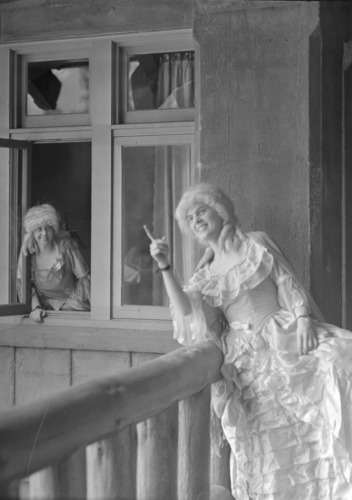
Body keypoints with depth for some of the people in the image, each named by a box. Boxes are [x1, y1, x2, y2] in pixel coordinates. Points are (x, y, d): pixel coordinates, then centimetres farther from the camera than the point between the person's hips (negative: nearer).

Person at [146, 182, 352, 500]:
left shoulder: (256, 242, 15)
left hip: (287, 333, -2)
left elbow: (287, 281, 6)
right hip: (248, 352, 2)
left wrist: (303, 318, -11)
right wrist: (165, 267, -4)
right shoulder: (204, 277, 16)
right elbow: (188, 318, -1)